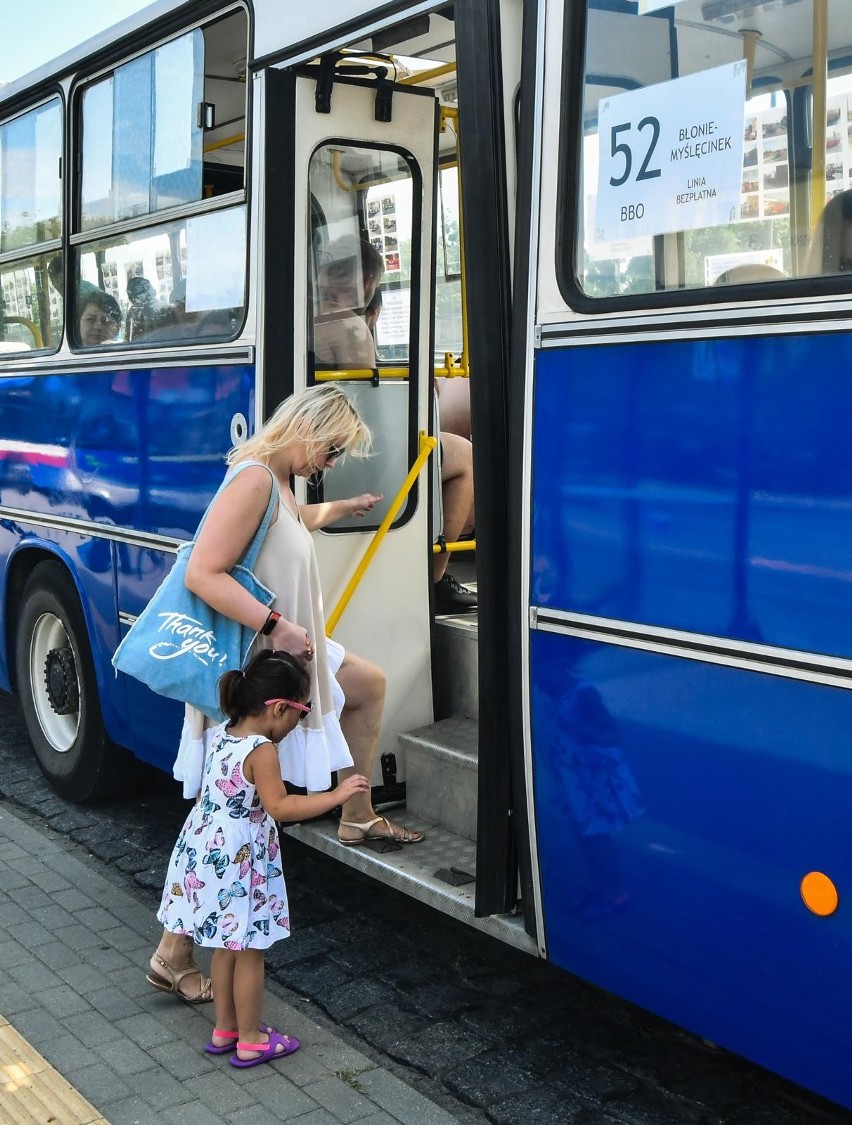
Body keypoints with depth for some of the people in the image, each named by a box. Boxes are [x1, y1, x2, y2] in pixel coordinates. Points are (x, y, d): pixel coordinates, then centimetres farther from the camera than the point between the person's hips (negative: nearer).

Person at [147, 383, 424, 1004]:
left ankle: (357, 817, 40)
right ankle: (173, 956, 4)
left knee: (370, 684, 28)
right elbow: (203, 574, -29)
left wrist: (348, 506, 54)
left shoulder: (278, 484, 10)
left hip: (283, 653, 11)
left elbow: (303, 517, 37)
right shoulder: (253, 481, -21)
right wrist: (275, 624, -31)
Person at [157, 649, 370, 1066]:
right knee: (249, 951, 6)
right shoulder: (261, 750, -22)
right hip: (238, 862, -8)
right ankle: (250, 1040, 18)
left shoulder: (223, 733, 3)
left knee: (226, 946, 20)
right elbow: (280, 806, -29)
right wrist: (336, 795, -26)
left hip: (206, 854, 8)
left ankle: (225, 1028, 33)